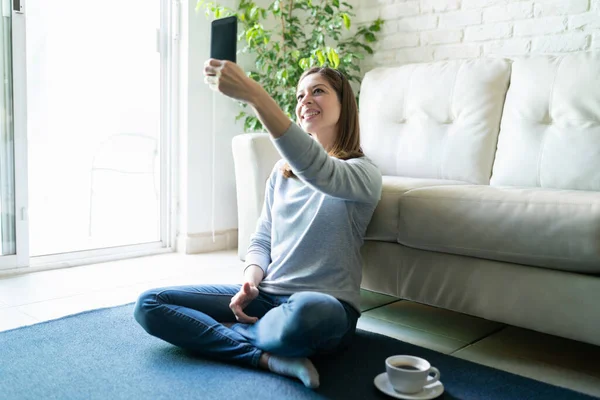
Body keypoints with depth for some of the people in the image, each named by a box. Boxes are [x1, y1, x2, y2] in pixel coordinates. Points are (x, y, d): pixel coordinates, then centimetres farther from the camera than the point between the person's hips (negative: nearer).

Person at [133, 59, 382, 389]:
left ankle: (228, 332, -12)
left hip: (326, 306, -6)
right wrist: (250, 283, -9)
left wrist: (252, 93, -37)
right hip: (267, 297, 6)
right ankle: (269, 358, -19)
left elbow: (317, 171, -29)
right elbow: (261, 241, 14)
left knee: (305, 313, -43)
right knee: (150, 304, -7)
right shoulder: (281, 171, 14)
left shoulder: (364, 173, -6)